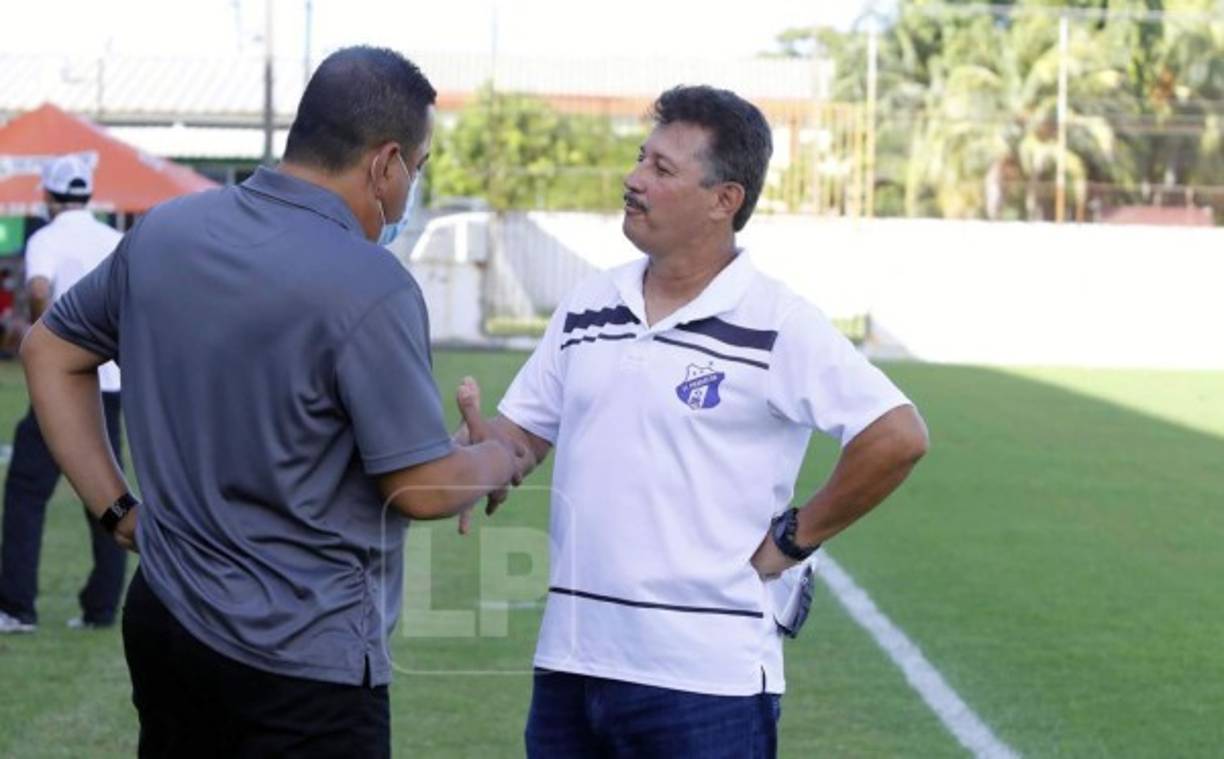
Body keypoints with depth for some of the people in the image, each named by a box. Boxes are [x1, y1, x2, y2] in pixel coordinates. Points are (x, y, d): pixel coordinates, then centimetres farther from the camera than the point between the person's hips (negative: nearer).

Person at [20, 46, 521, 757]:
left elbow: (51, 352, 16)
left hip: (163, 621, 7)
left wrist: (117, 508, 14)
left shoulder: (163, 230, 3)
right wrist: (500, 460, 7)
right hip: (302, 666, -7)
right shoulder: (368, 285, -19)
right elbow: (424, 490, -14)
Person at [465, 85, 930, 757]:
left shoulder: (776, 324, -9)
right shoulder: (587, 309, 10)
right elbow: (521, 430, 14)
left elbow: (897, 437, -13)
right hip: (571, 658, 6)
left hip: (708, 673, -6)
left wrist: (793, 540, -8)